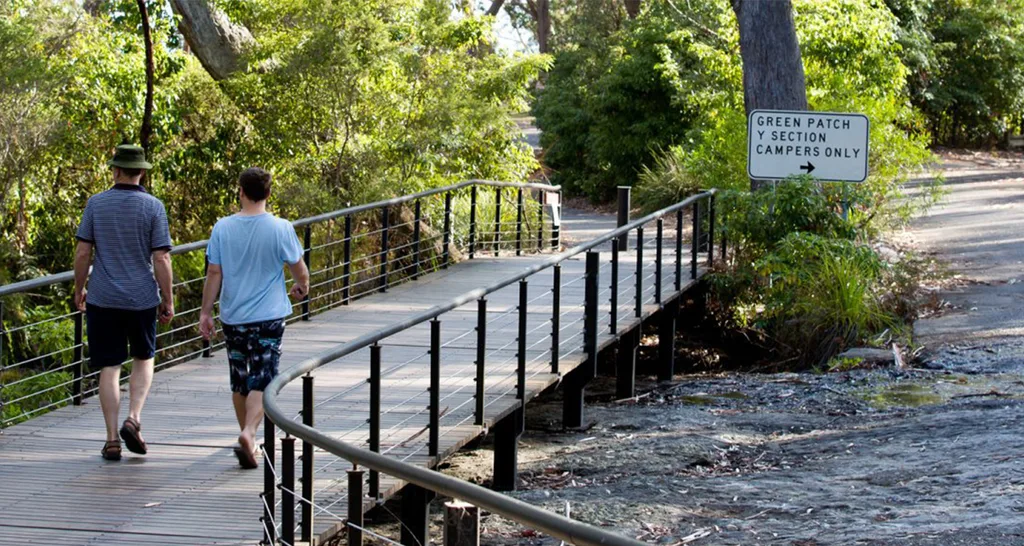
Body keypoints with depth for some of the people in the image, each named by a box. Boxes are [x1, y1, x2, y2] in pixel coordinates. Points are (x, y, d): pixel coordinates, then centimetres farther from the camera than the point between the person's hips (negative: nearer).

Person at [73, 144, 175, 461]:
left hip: (103, 298, 0)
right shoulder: (153, 207, -6)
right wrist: (168, 299, 1)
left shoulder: (96, 204, -2)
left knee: (109, 368, 4)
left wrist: (79, 289, 12)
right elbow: (161, 259, -8)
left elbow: (83, 252, -2)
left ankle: (112, 441, 4)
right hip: (142, 298, 0)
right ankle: (134, 418, 0)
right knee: (143, 359, 20)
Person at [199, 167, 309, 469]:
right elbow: (299, 269, 0)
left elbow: (214, 273, -2)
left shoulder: (222, 228, -4)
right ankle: (249, 433, -21)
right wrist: (302, 287, 22)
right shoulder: (281, 228, -9)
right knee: (262, 381, -2)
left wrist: (206, 312, 6)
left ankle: (247, 438, 25)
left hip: (232, 318, 3)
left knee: (239, 381, 15)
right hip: (268, 318, -3)